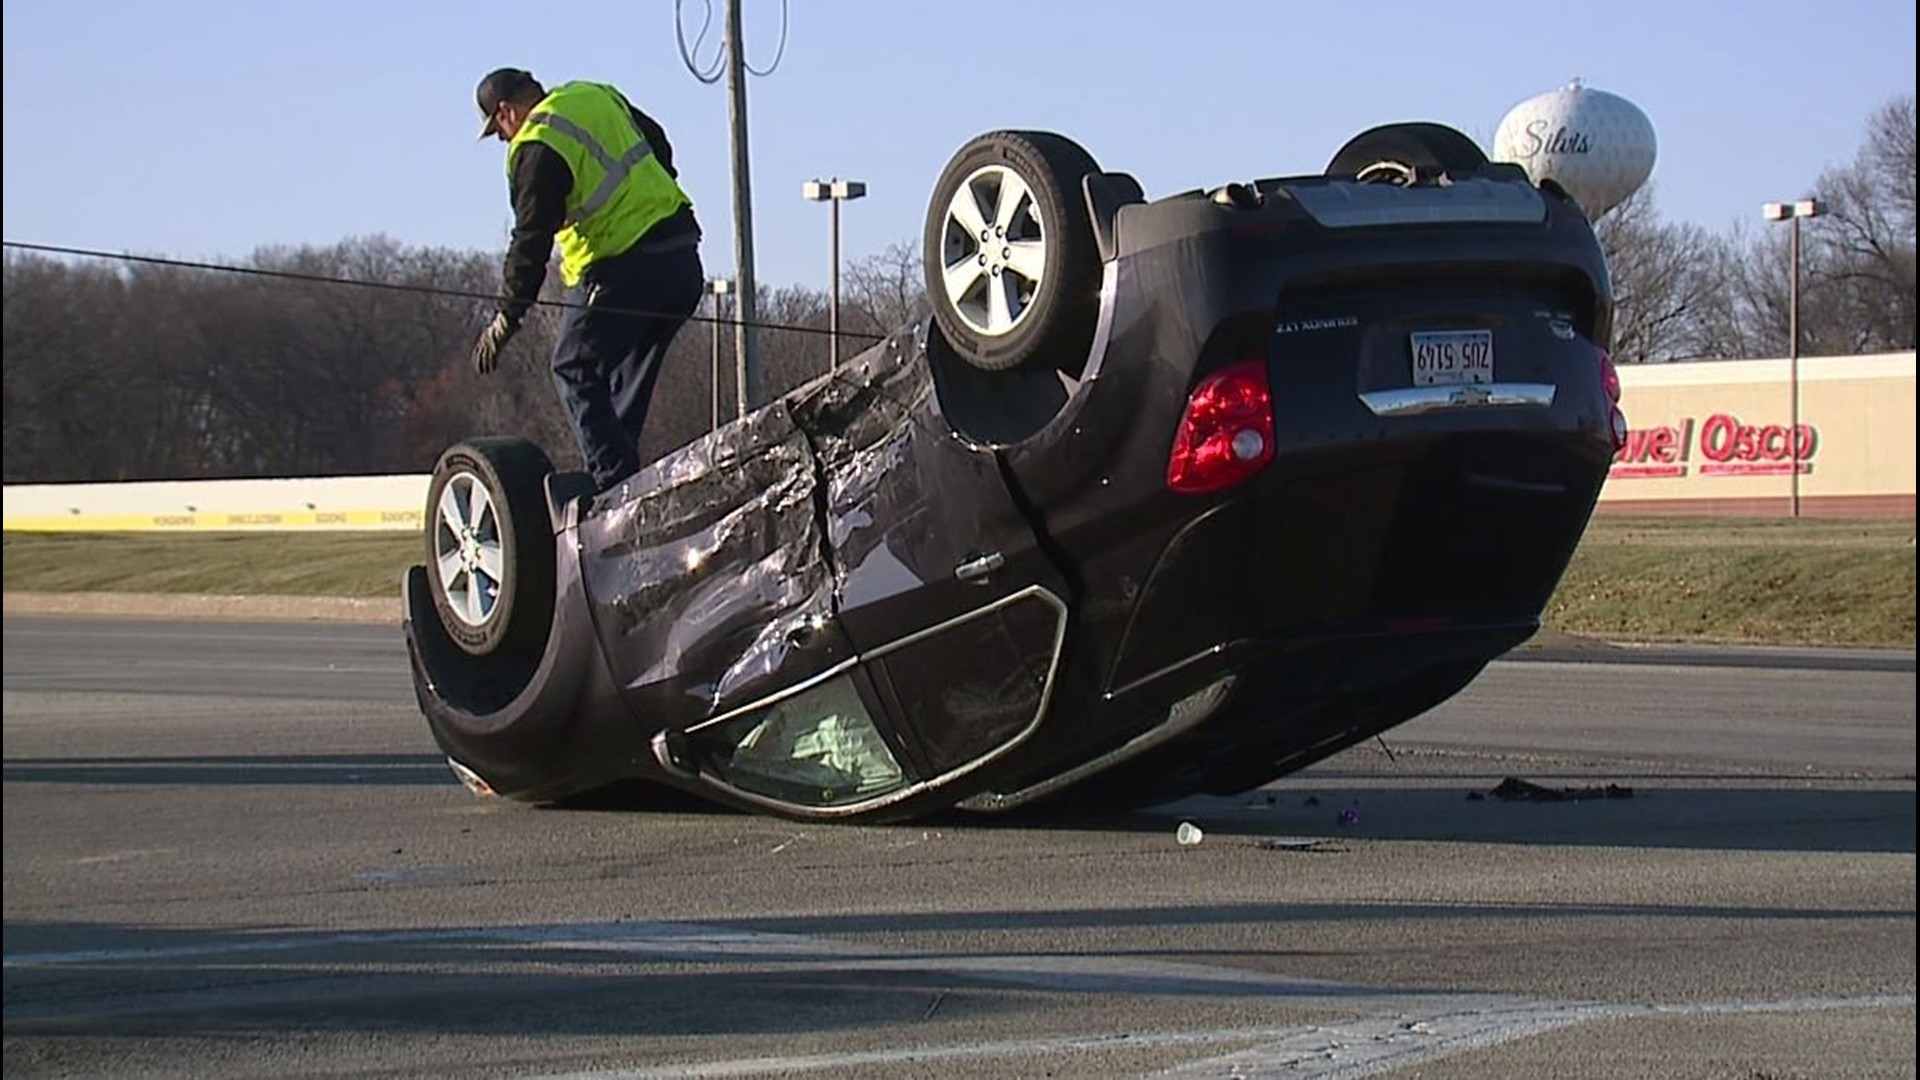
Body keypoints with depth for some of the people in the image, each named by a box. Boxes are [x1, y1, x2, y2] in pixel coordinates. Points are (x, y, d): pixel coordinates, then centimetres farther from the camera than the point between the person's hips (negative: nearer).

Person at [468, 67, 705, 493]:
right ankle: (623, 471, 15)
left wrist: (507, 317, -10)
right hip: (683, 259, 8)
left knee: (575, 370, 1)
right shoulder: (600, 97, 15)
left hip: (624, 267, -8)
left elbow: (532, 238, -14)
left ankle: (616, 485, -9)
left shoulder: (535, 148, -9)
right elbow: (658, 145, 29)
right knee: (628, 374, 18)